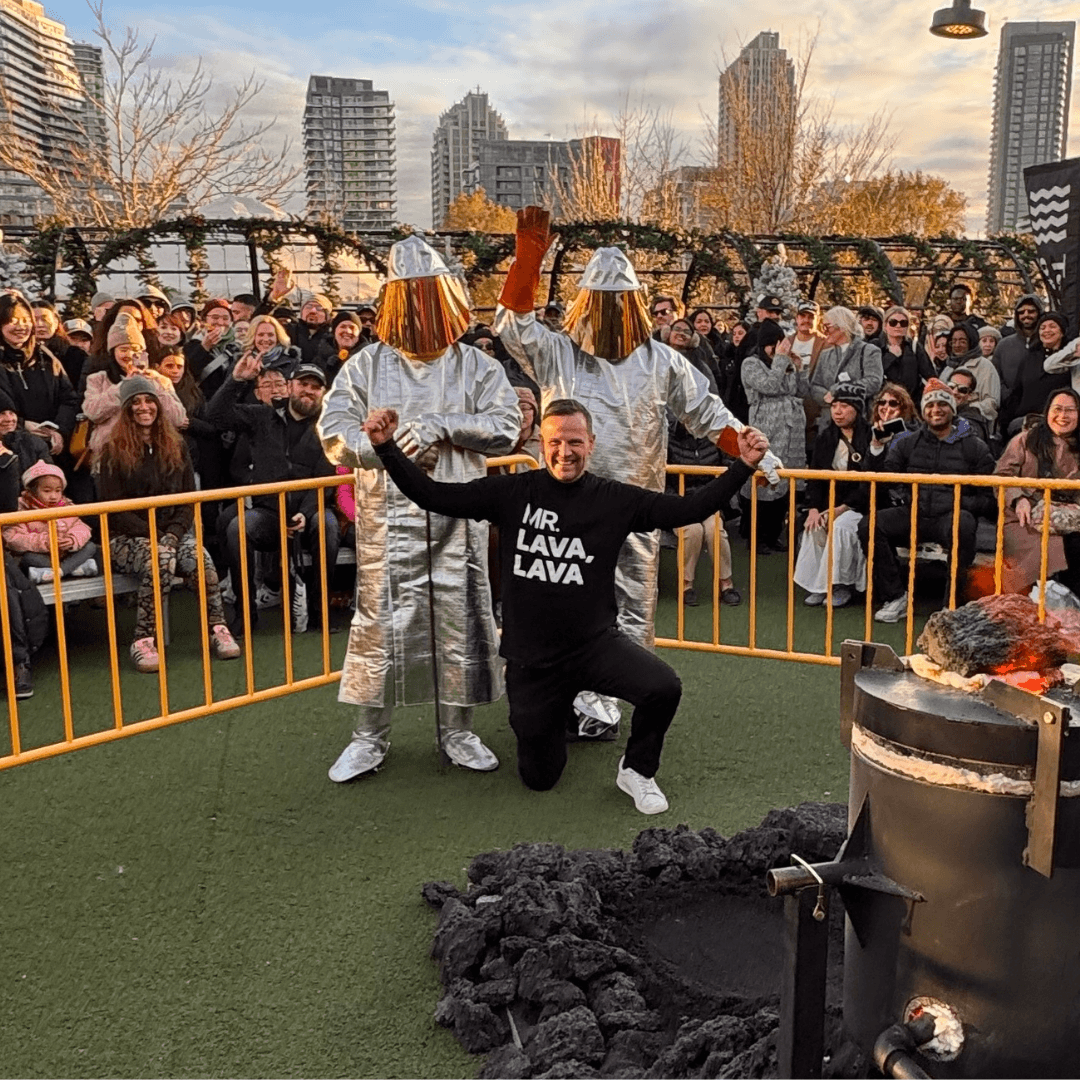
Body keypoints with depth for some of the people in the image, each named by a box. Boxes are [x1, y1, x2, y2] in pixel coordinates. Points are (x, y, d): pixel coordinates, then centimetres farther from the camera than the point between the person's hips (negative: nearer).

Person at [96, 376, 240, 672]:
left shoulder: (176, 446, 12)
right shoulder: (114, 450, 2)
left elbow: (189, 500, 9)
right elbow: (113, 508, -4)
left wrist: (173, 534, -10)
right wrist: (154, 535, -15)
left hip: (172, 533, 3)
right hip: (126, 537, -3)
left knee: (200, 556, -30)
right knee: (160, 558, -36)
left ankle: (217, 629, -21)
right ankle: (143, 640, -31)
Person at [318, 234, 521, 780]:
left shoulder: (477, 366, 7)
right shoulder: (368, 364, 7)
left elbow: (506, 426, -5)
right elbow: (333, 428, 0)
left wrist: (440, 425, -17)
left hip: (458, 514, 1)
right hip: (388, 514, 0)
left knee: (459, 617, 5)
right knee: (380, 618, 1)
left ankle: (458, 730, 20)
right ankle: (370, 737, 15)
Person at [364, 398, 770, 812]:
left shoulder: (615, 500, -4)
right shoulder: (513, 493, -6)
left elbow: (689, 508, -9)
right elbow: (432, 495, -7)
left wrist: (743, 466, -18)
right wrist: (387, 448, -16)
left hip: (597, 642, 0)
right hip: (530, 656, 0)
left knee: (664, 688, -29)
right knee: (539, 777, 10)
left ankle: (636, 770, 3)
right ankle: (554, 713, 45)